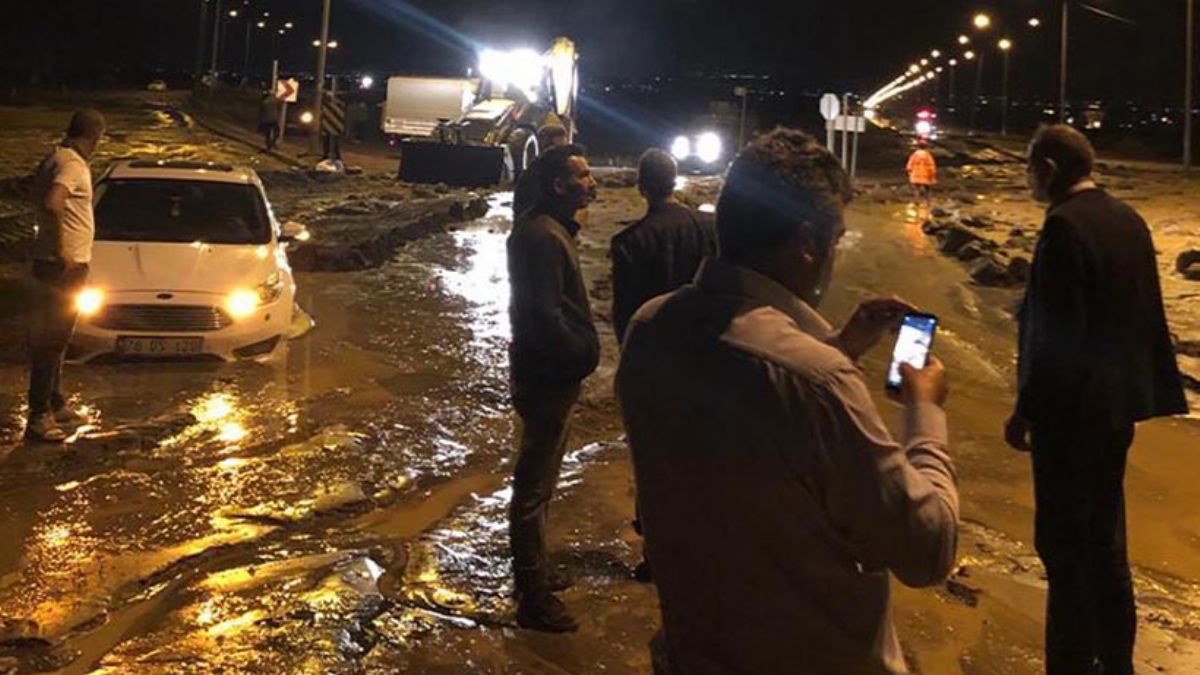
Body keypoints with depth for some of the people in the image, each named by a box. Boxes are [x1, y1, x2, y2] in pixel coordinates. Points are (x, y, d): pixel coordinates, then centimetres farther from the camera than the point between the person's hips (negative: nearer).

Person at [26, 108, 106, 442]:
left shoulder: (55, 158, 12)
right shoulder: (73, 164, -18)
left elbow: (41, 198, 23)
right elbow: (52, 204, -34)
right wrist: (61, 250, -27)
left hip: (57, 263, 10)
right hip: (65, 265, -10)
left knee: (54, 337, 18)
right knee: (52, 339, -7)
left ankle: (54, 404, 29)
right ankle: (39, 416, -3)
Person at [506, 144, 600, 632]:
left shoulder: (551, 227, 12)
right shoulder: (543, 237, -22)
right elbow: (545, 317, -26)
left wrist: (582, 350, 8)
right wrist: (584, 355, -15)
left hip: (551, 375, 11)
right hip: (548, 377, -11)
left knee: (537, 480, 22)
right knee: (535, 487, 0)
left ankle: (533, 574, 38)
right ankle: (533, 598, 11)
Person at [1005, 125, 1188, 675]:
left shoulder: (1065, 225, -19)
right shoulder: (1128, 219, 7)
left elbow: (1057, 332, -21)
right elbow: (1144, 315, 12)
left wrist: (1025, 409, -14)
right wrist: (1144, 391, 18)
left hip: (1072, 407, -9)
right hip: (1118, 401, 9)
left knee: (1063, 542, 2)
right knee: (1104, 537, 19)